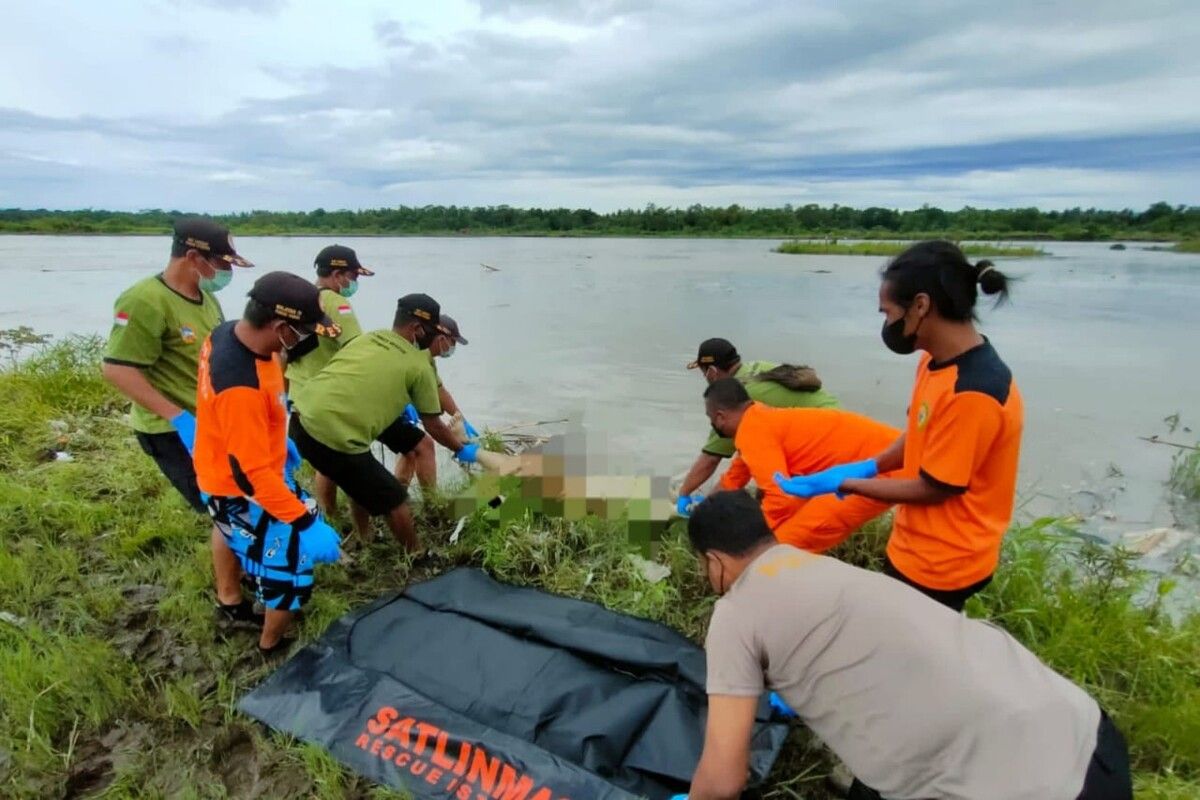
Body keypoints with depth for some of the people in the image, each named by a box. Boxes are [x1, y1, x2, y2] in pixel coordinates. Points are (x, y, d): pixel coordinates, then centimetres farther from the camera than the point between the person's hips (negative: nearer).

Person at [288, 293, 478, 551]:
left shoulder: (368, 337, 18)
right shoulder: (418, 365, 1)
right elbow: (434, 426, 10)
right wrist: (462, 450, 26)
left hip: (301, 419, 8)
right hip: (332, 437, -8)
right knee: (395, 502, 8)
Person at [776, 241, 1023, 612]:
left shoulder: (973, 393, -30)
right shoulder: (938, 361, -2)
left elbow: (931, 488, -23)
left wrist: (842, 483, -16)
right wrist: (868, 466, -4)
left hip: (941, 567, -8)